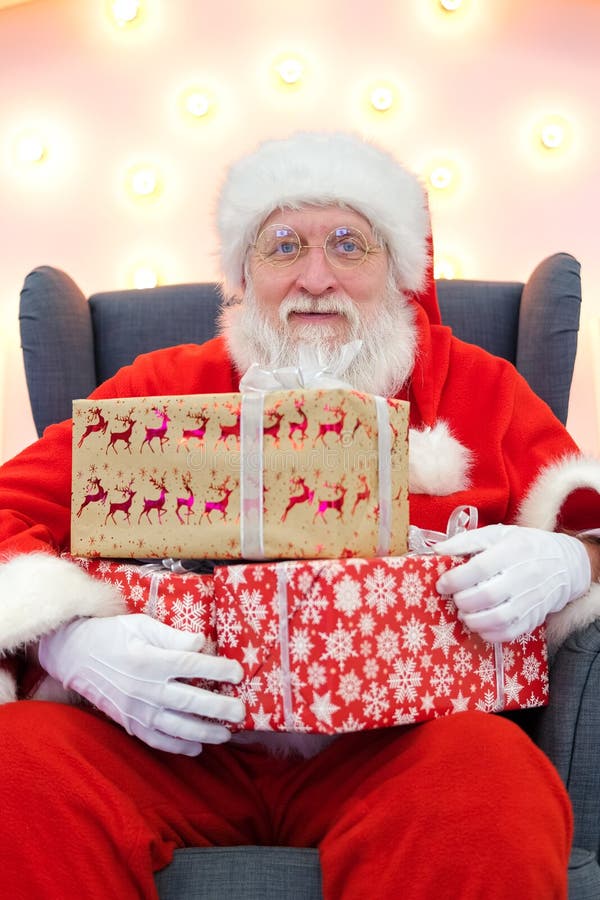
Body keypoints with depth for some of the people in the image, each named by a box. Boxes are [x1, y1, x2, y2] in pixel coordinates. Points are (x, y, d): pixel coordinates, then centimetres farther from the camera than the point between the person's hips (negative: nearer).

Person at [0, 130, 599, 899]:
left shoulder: (478, 389, 15)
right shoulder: (160, 388, 14)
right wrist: (70, 639, -16)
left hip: (391, 739, 0)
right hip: (175, 745, 1)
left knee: (491, 788, -33)